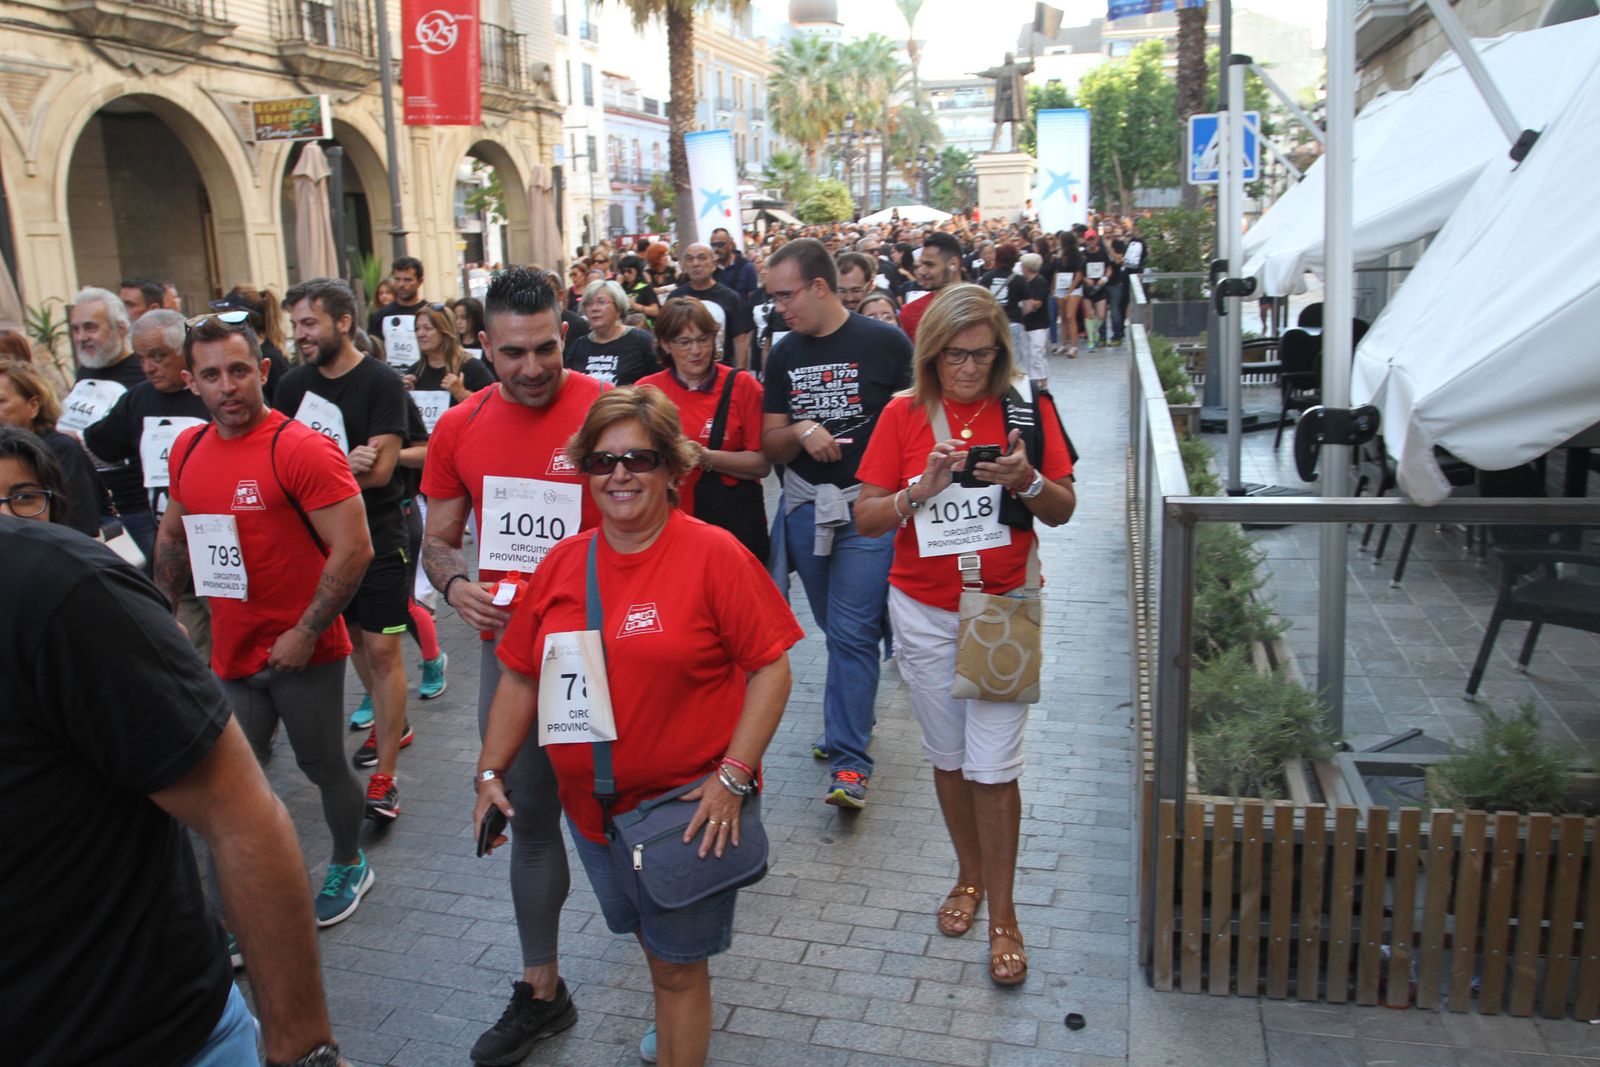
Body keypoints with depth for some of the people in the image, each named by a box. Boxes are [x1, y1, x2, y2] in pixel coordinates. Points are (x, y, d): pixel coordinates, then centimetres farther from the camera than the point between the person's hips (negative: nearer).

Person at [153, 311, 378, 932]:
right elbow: (174, 535, 21)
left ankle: (349, 865, 38)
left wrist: (305, 633, -19)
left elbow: (354, 548, -22)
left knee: (324, 768, 12)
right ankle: (249, 921, 24)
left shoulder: (300, 450, -18)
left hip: (302, 653, -6)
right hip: (232, 653, 6)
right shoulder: (188, 450, 5)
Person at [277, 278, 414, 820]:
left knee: (382, 649, -4)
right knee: (352, 637, 18)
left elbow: (378, 470, -19)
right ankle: (390, 724, 41)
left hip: (378, 535, -6)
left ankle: (384, 775, 2)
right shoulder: (293, 384, 5)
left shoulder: (382, 382, -12)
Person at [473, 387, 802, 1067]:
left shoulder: (713, 554, -14)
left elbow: (770, 668, -15)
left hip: (690, 808, -5)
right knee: (652, 941, 24)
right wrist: (490, 772, 4)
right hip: (591, 806, 5)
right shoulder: (563, 563, 0)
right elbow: (521, 677, 8)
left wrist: (731, 777, -20)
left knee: (678, 963, 7)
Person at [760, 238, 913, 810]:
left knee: (852, 632, -7)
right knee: (835, 628, 15)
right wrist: (800, 430, -14)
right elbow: (770, 445, 8)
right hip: (805, 505, 5)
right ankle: (846, 719, 33)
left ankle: (850, 759, -1)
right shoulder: (784, 355, 8)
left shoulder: (884, 343, -6)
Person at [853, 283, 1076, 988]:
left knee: (993, 765, -2)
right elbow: (865, 517, -5)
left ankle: (1002, 914, 14)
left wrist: (1027, 480, -20)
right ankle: (969, 876, 36)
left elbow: (1063, 511, 1)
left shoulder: (1027, 407, -3)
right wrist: (923, 488, -22)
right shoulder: (903, 414, -2)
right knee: (948, 757, 14)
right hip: (923, 611, 2)